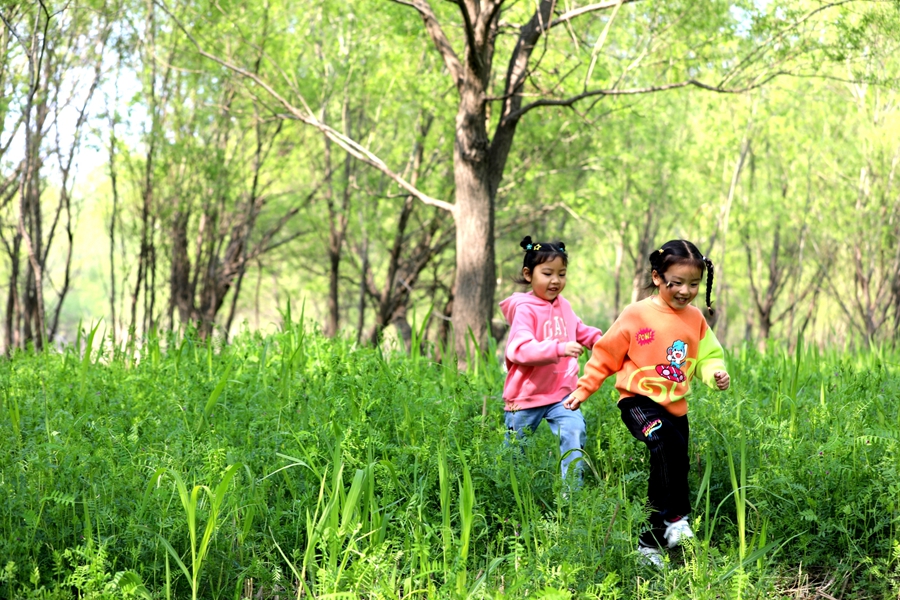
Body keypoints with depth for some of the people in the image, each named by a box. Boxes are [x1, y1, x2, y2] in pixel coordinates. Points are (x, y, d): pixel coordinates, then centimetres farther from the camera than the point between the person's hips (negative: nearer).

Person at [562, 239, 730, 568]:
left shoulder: (695, 319, 6)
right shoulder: (637, 315, -7)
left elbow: (707, 356, 12)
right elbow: (606, 354, 0)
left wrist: (716, 372, -11)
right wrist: (583, 389, 0)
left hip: (675, 406, 6)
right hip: (639, 401, -5)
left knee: (670, 466, 7)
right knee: (668, 444, -33)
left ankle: (651, 543, 21)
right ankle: (676, 517, -24)